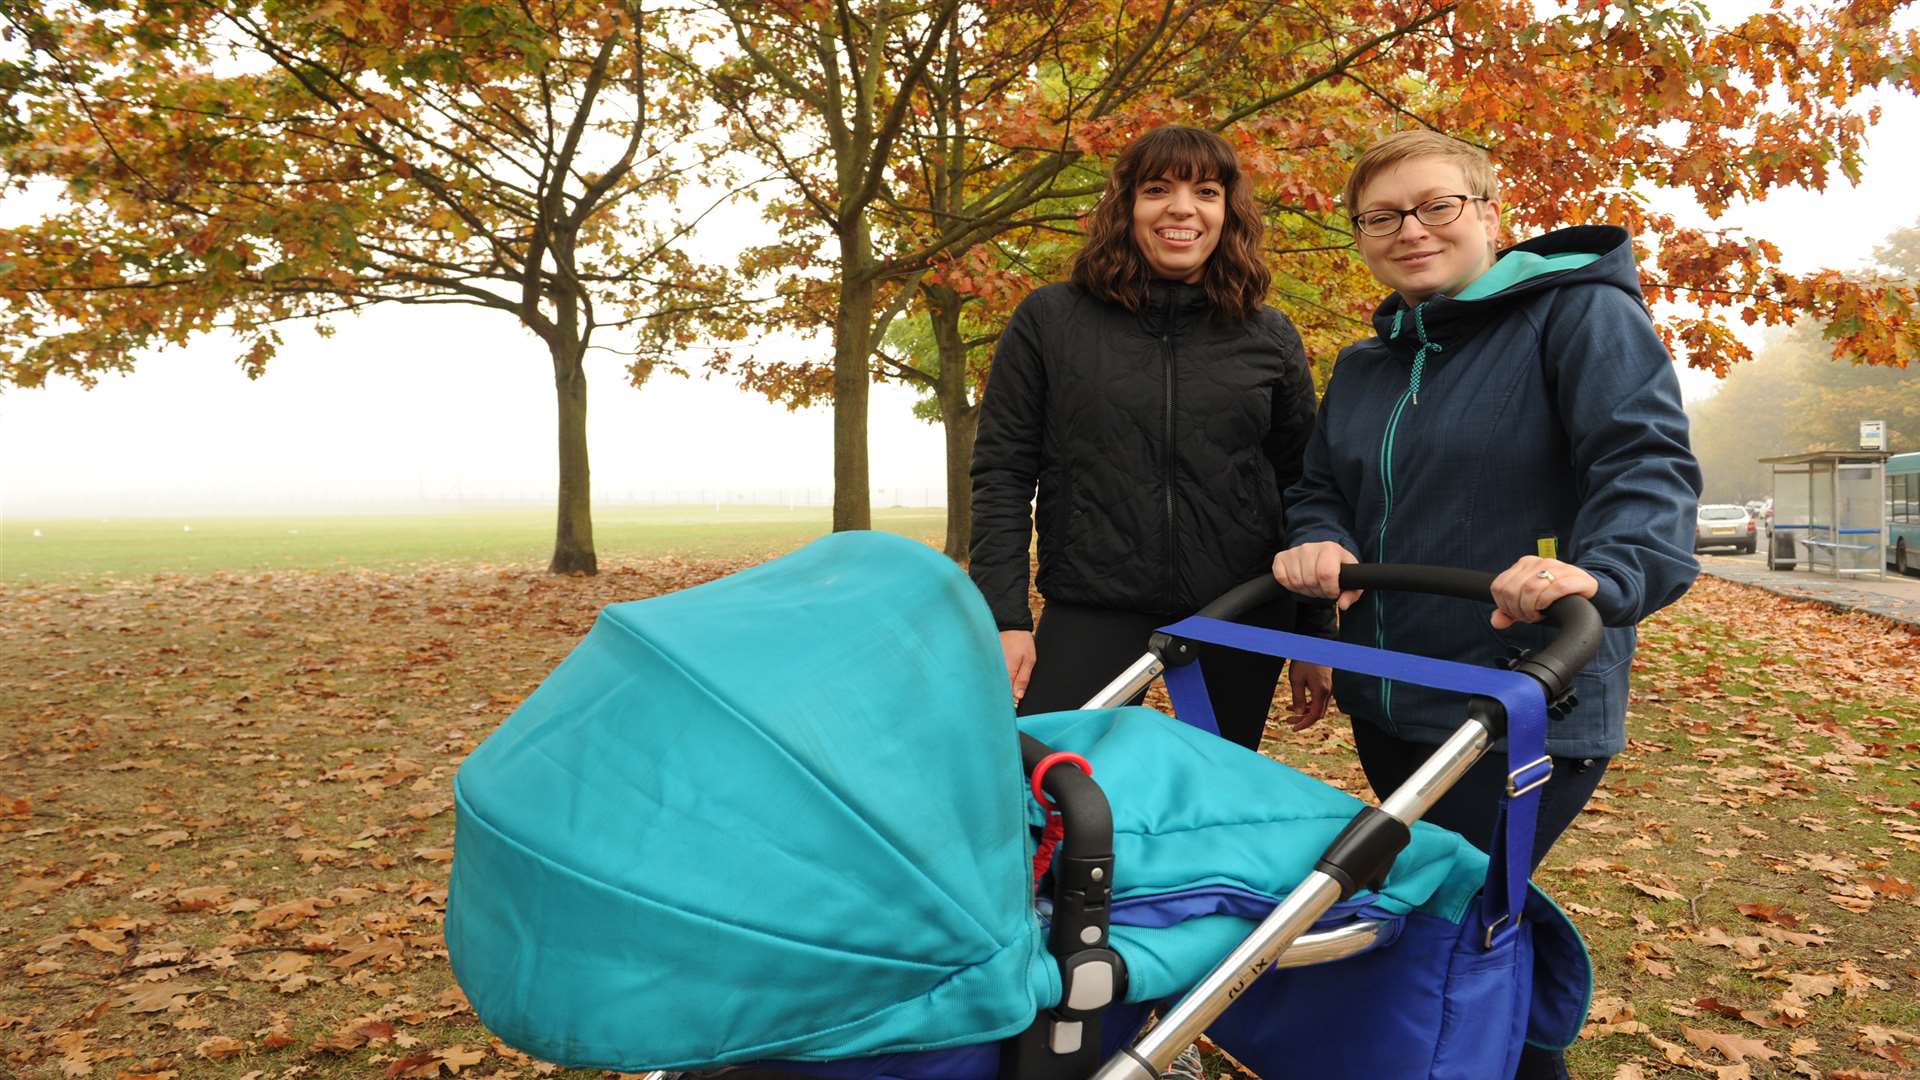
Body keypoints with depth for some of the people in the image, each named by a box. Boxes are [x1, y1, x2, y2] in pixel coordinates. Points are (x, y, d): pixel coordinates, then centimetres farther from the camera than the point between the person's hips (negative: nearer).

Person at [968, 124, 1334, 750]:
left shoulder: (1270, 338, 6)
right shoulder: (1050, 320, 1)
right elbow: (1001, 473, -1)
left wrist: (1316, 634, 7)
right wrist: (1004, 618, -8)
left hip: (1241, 618, 2)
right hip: (1092, 611, -2)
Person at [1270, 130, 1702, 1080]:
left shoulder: (1580, 315, -7)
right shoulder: (1364, 367, 14)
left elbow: (1648, 462, -19)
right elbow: (1319, 490, 19)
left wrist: (1604, 571, -38)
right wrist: (1321, 543, -5)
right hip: (1385, 706, 7)